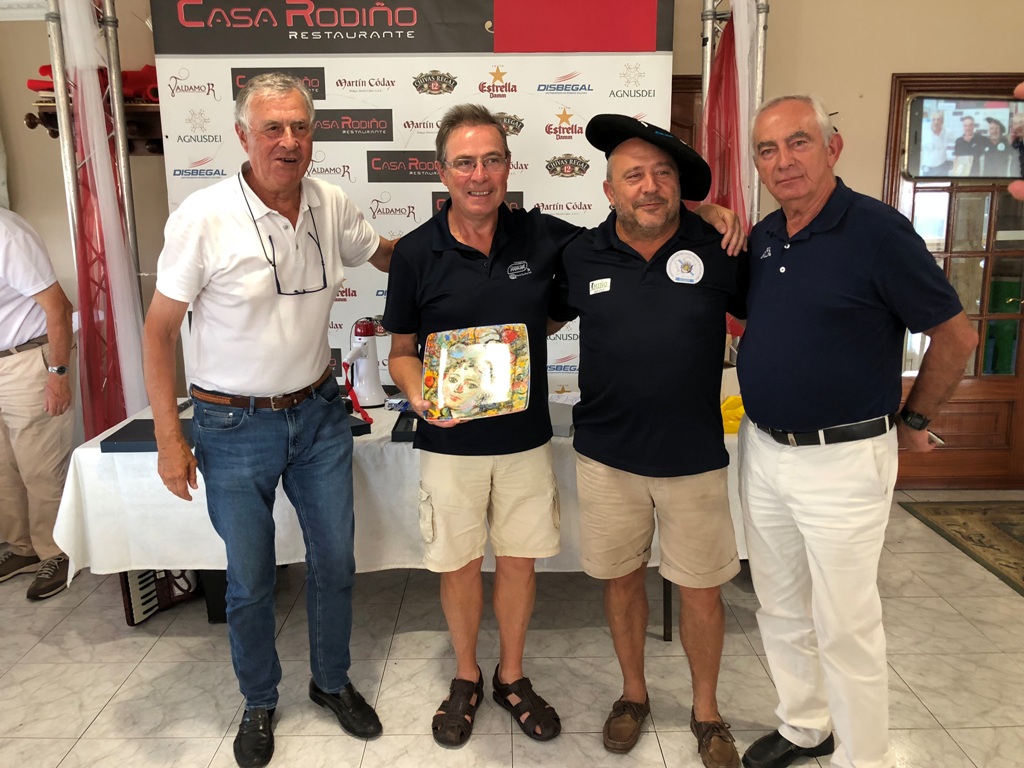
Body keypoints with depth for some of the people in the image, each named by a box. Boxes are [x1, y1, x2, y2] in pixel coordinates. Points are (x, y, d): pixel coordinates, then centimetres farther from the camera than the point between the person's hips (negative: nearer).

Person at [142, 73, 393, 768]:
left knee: (335, 562, 15)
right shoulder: (205, 216, -16)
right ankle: (260, 703, 38)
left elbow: (386, 254, 17)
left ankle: (333, 682, 40)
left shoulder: (332, 206, -4)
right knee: (250, 581, 12)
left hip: (319, 413, 4)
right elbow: (161, 326, -10)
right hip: (236, 425, -3)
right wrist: (169, 437, -10)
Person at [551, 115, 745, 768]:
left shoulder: (719, 250, -6)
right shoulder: (581, 257, -2)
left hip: (695, 457, -1)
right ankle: (634, 692, 41)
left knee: (701, 590, 10)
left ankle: (707, 711, 36)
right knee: (622, 577, 16)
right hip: (608, 456, 1)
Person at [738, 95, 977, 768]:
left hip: (843, 459, -6)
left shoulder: (877, 231, -14)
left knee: (844, 625, 5)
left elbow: (956, 335, -7)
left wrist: (912, 423, 0)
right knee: (781, 609, 19)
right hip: (763, 449, 7)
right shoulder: (761, 238, 5)